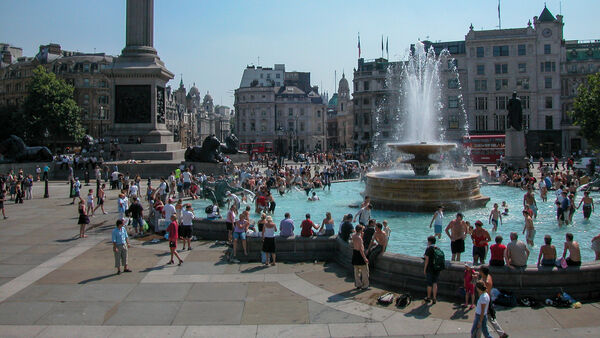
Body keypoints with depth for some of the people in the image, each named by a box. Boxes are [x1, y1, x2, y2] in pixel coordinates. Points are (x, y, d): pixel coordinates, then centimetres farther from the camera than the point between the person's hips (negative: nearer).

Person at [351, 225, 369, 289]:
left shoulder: (353, 236, 2)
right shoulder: (359, 238, -23)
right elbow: (361, 249, -25)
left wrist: (361, 233, 16)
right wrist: (365, 258, -22)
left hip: (354, 253, 9)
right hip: (359, 254, -9)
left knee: (356, 271, 17)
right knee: (365, 271, 5)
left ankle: (358, 284, 25)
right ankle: (365, 285, 10)